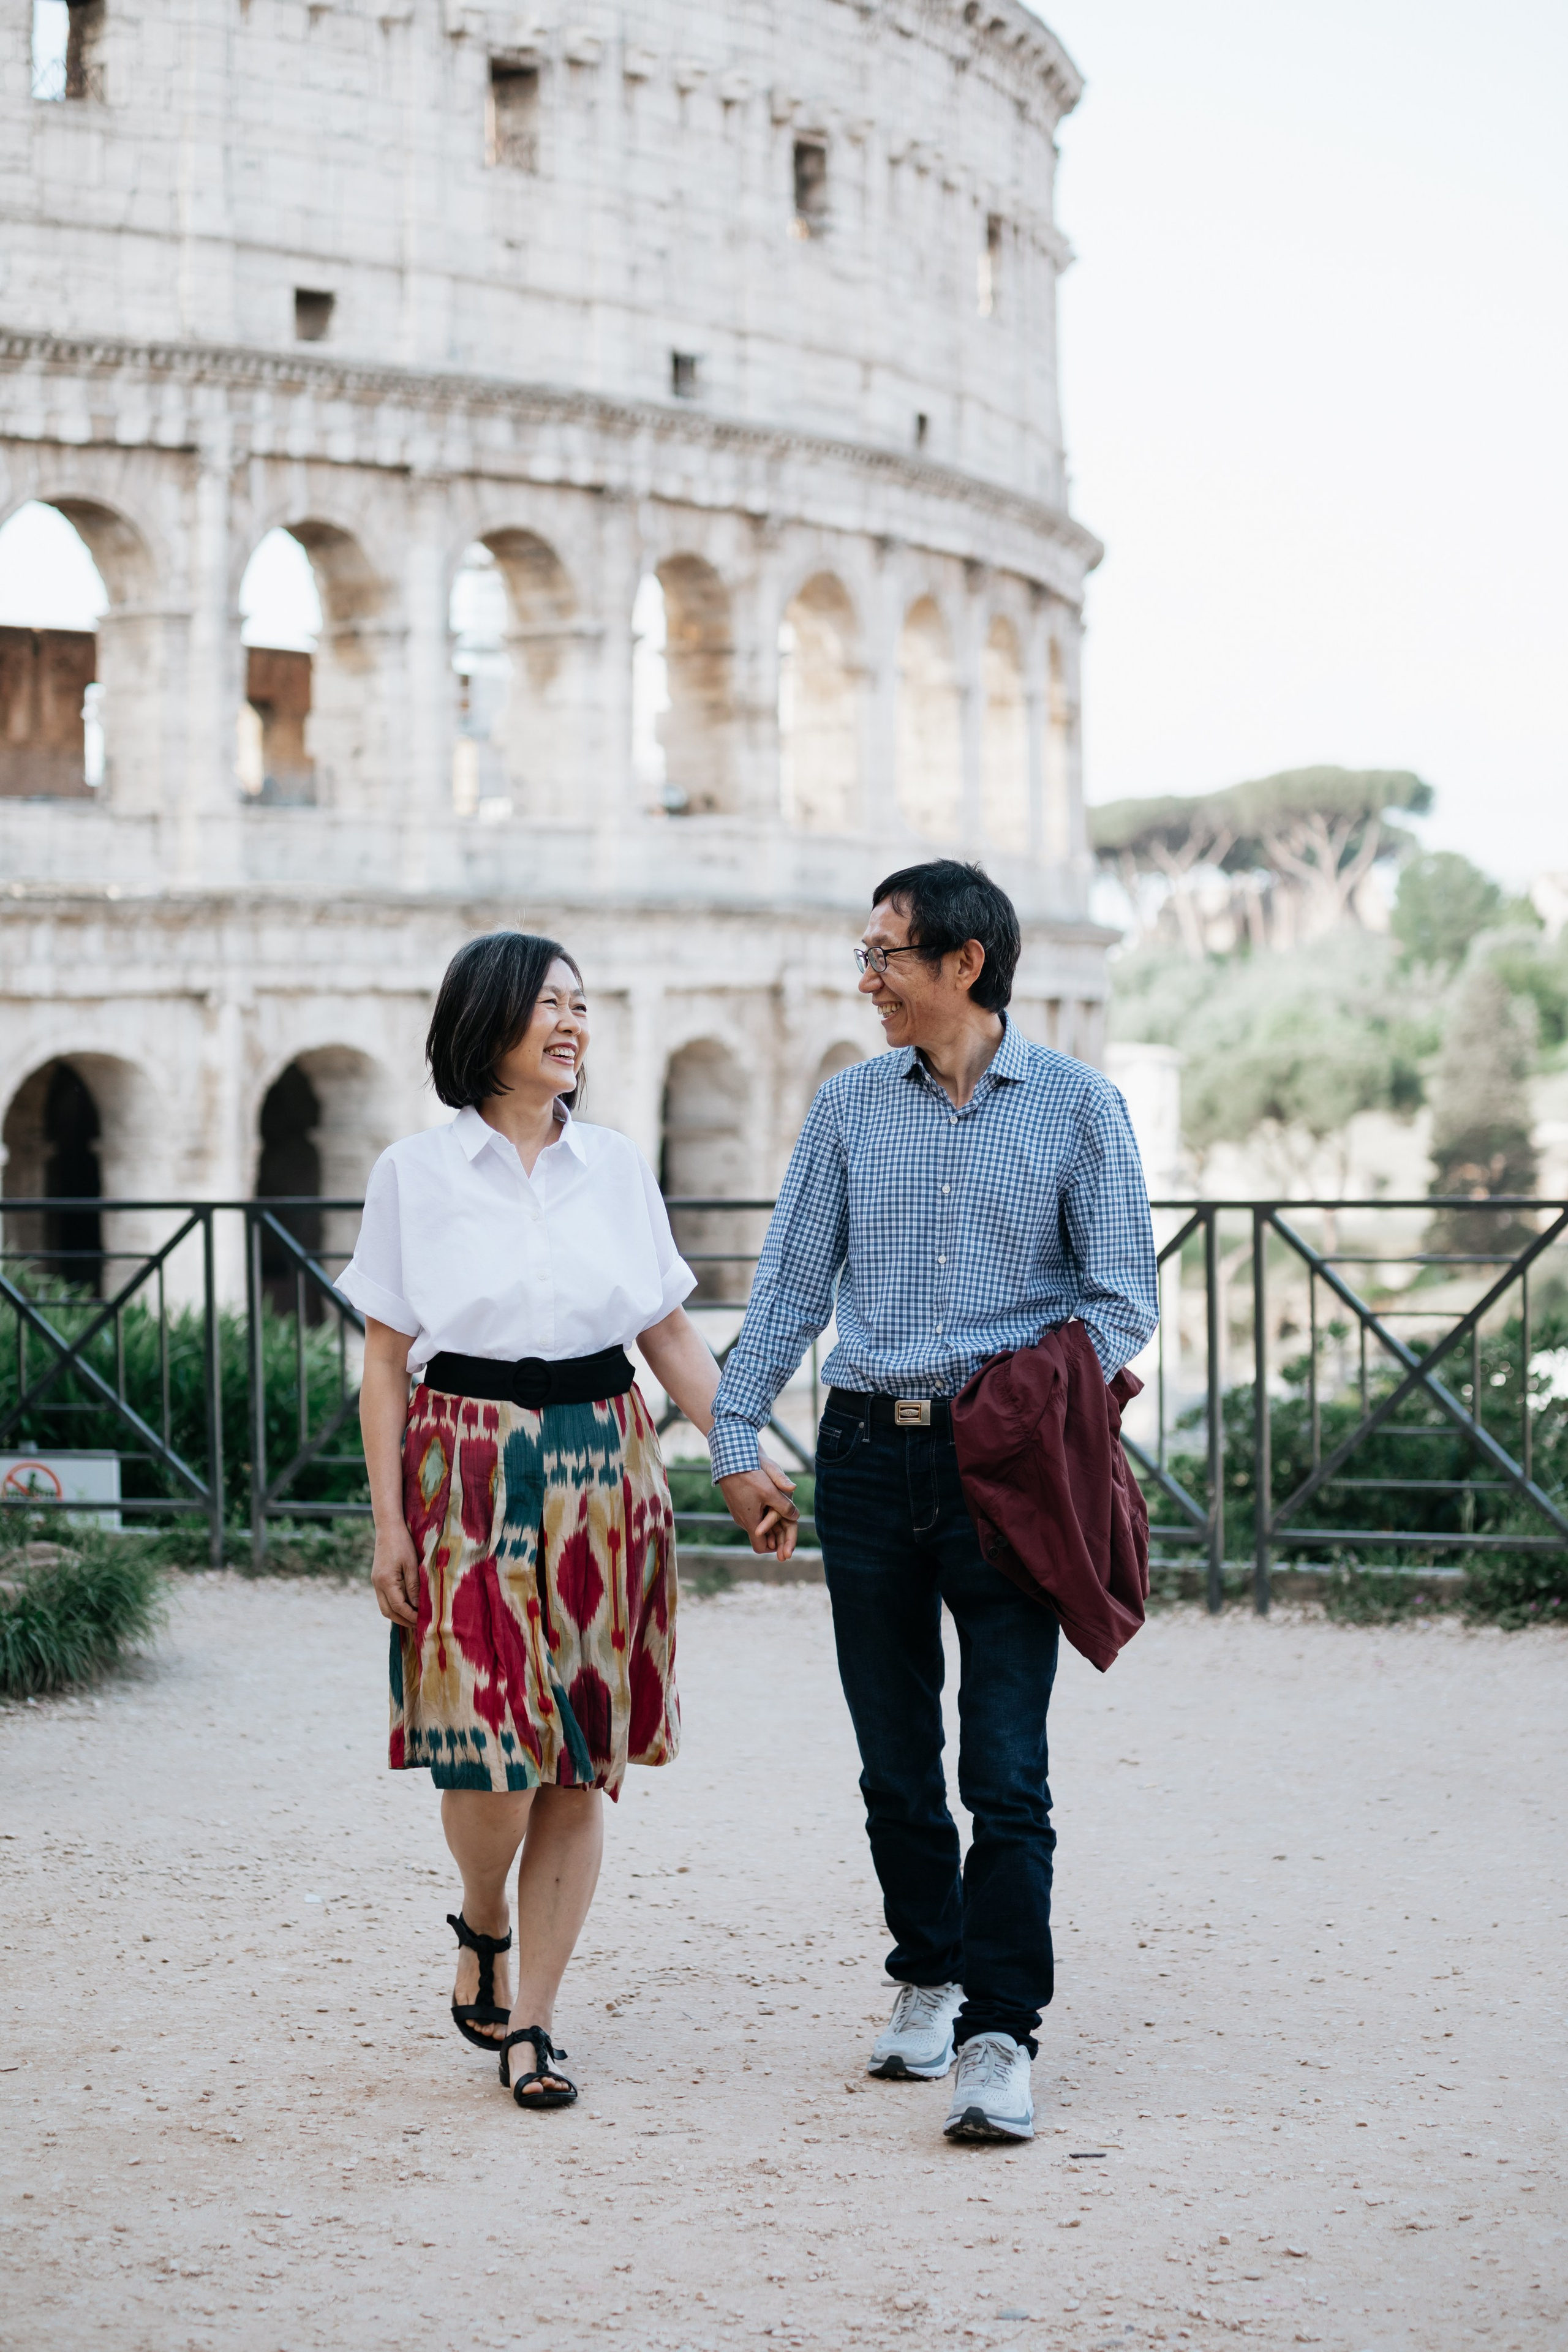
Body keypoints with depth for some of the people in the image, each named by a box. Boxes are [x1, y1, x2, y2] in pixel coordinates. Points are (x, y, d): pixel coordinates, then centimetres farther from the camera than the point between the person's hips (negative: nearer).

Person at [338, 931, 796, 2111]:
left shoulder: (618, 1165, 8)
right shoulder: (415, 1173, 1)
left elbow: (674, 1334, 11)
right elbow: (386, 1361, 1)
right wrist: (388, 1521, -5)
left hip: (606, 1473, 3)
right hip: (470, 1476, -3)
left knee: (581, 1767, 2)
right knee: (494, 1759, -10)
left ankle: (529, 2023, 12)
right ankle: (483, 1930, 22)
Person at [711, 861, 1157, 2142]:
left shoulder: (1076, 1104, 1)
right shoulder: (851, 1105, 9)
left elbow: (1121, 1293, 1)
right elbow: (792, 1280, 11)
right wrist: (737, 1436, 3)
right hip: (871, 1449, 3)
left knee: (1005, 1769, -7)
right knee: (895, 1759, 10)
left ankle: (999, 2035, -4)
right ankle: (928, 1977, 27)